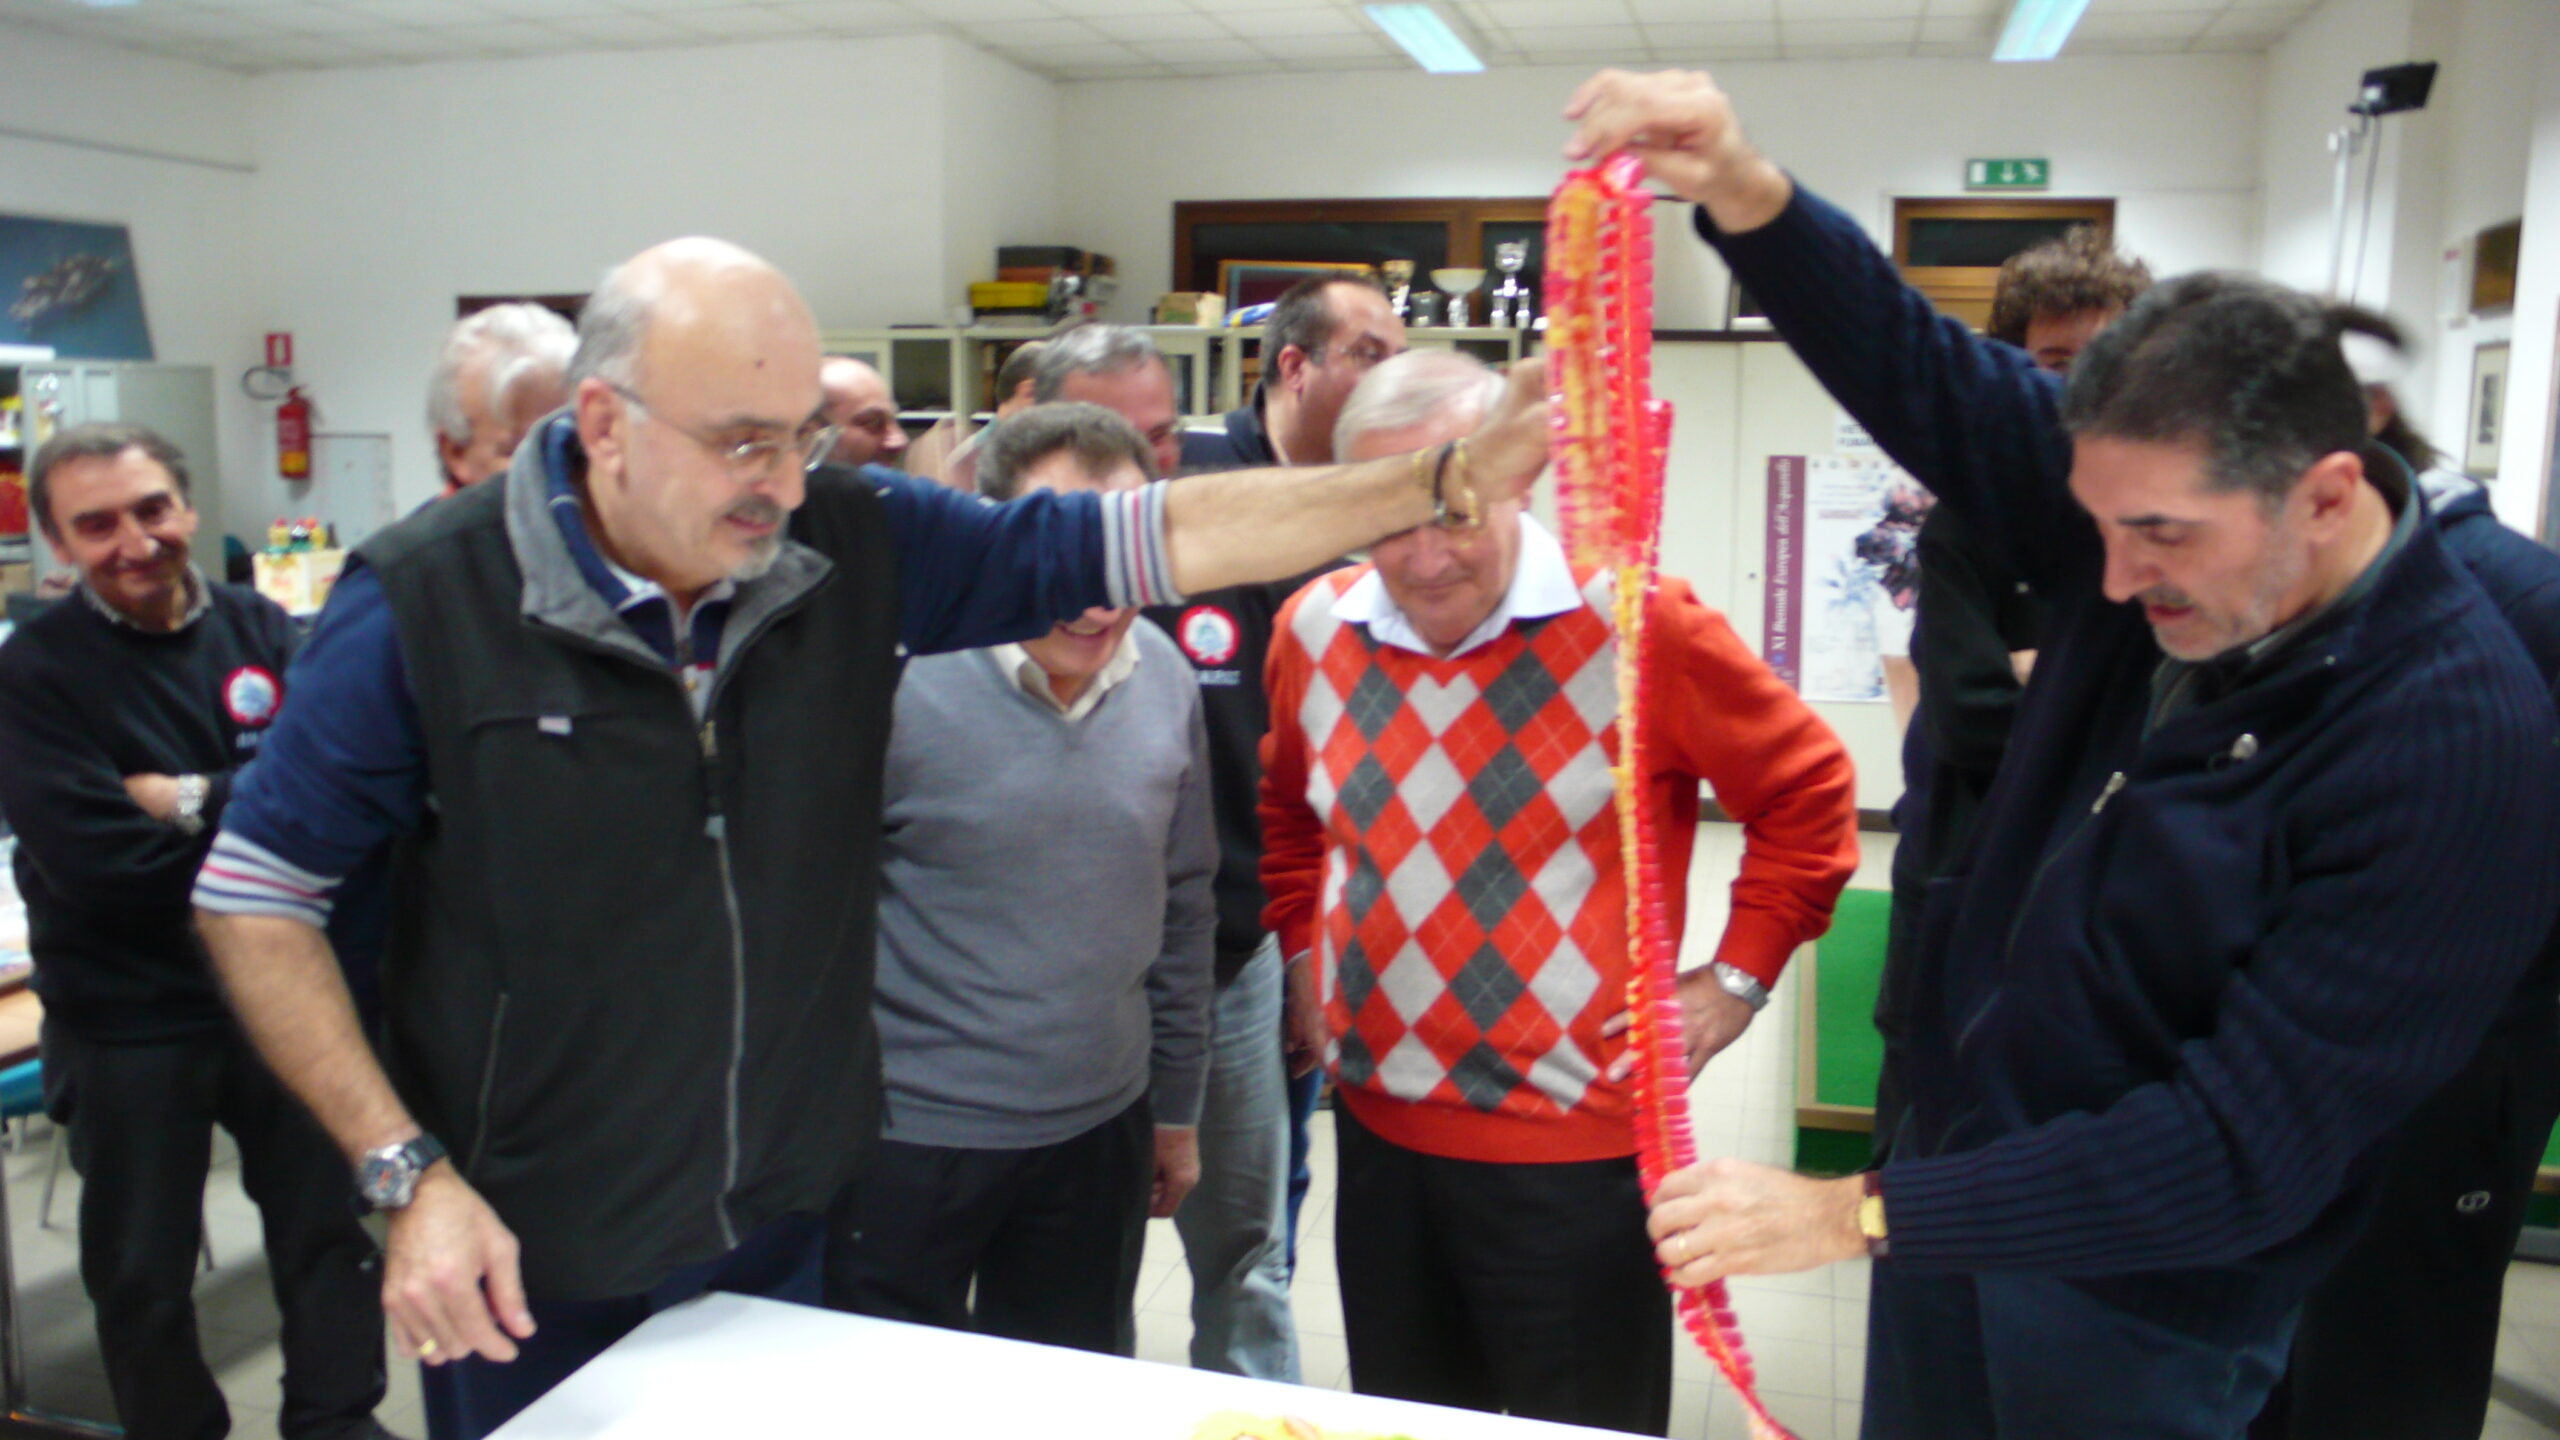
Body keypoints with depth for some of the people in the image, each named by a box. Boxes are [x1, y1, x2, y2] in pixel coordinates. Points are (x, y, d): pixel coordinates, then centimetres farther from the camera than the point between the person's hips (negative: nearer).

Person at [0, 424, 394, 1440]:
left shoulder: (262, 631, -1)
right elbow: (91, 860, -20)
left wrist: (190, 802, -20)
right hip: (126, 1023, -2)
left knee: (327, 1231, 15)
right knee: (142, 1272, 14)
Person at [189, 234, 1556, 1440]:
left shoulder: (853, 545, -9)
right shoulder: (424, 603, -16)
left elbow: (1151, 538, -9)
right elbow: (253, 896, -7)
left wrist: (1446, 481, -15)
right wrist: (407, 1172, -14)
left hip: (789, 1227, 3)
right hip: (530, 1273, -3)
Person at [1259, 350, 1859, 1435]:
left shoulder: (1634, 622, -15)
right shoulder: (1315, 628, 1)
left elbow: (1809, 788, -4)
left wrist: (1738, 976, -6)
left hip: (1576, 1146, -5)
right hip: (1379, 1129, 5)